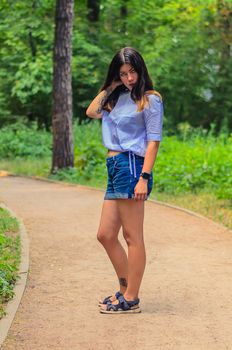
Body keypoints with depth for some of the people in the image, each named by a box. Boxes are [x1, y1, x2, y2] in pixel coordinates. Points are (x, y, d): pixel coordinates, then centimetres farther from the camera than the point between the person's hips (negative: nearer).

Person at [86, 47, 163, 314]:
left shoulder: (150, 99, -4)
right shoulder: (118, 97, 17)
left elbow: (153, 141, -9)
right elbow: (92, 112, 17)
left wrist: (144, 178, -17)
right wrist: (110, 87, 14)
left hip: (132, 166, -8)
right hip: (115, 168, 8)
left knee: (133, 237, -3)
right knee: (105, 235, 10)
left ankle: (131, 299, 2)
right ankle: (125, 289, 23)